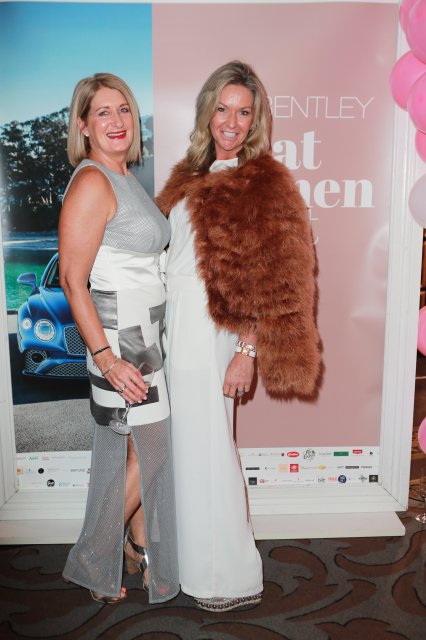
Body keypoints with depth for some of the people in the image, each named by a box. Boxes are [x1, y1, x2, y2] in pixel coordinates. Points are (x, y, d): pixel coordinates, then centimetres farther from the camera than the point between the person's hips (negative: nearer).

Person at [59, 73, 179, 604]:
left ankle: (138, 548, 34)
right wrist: (106, 357, -23)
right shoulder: (91, 182, -15)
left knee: (146, 449, 15)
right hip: (120, 338, -9)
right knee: (147, 451, 1)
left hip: (147, 332, 9)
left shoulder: (126, 178, 14)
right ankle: (92, 563, 21)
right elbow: (72, 279, -20)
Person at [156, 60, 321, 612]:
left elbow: (276, 283, -14)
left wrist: (248, 350, -18)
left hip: (207, 332, -8)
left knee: (205, 447, 2)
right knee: (186, 444, 17)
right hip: (176, 325, 8)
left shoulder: (264, 183, -10)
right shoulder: (193, 174, 14)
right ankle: (196, 555, 39)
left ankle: (232, 577, 23)